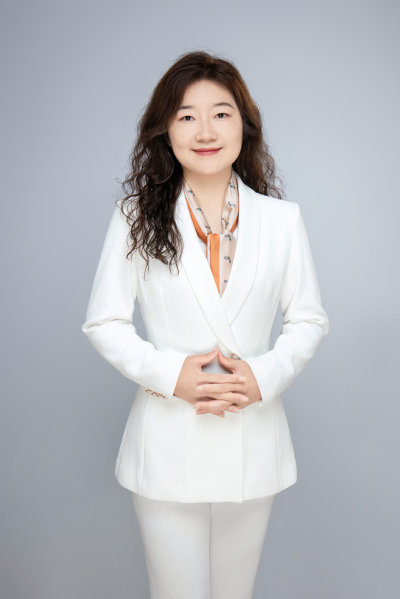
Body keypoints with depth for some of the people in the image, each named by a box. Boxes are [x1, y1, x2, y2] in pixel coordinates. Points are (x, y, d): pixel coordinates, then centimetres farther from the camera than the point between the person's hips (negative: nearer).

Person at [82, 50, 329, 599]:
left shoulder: (282, 219, 1)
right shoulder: (137, 217, -4)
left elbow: (310, 321, 5)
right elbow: (103, 322, -1)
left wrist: (264, 376, -13)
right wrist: (171, 374, -16)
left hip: (254, 443, 2)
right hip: (168, 444, -1)